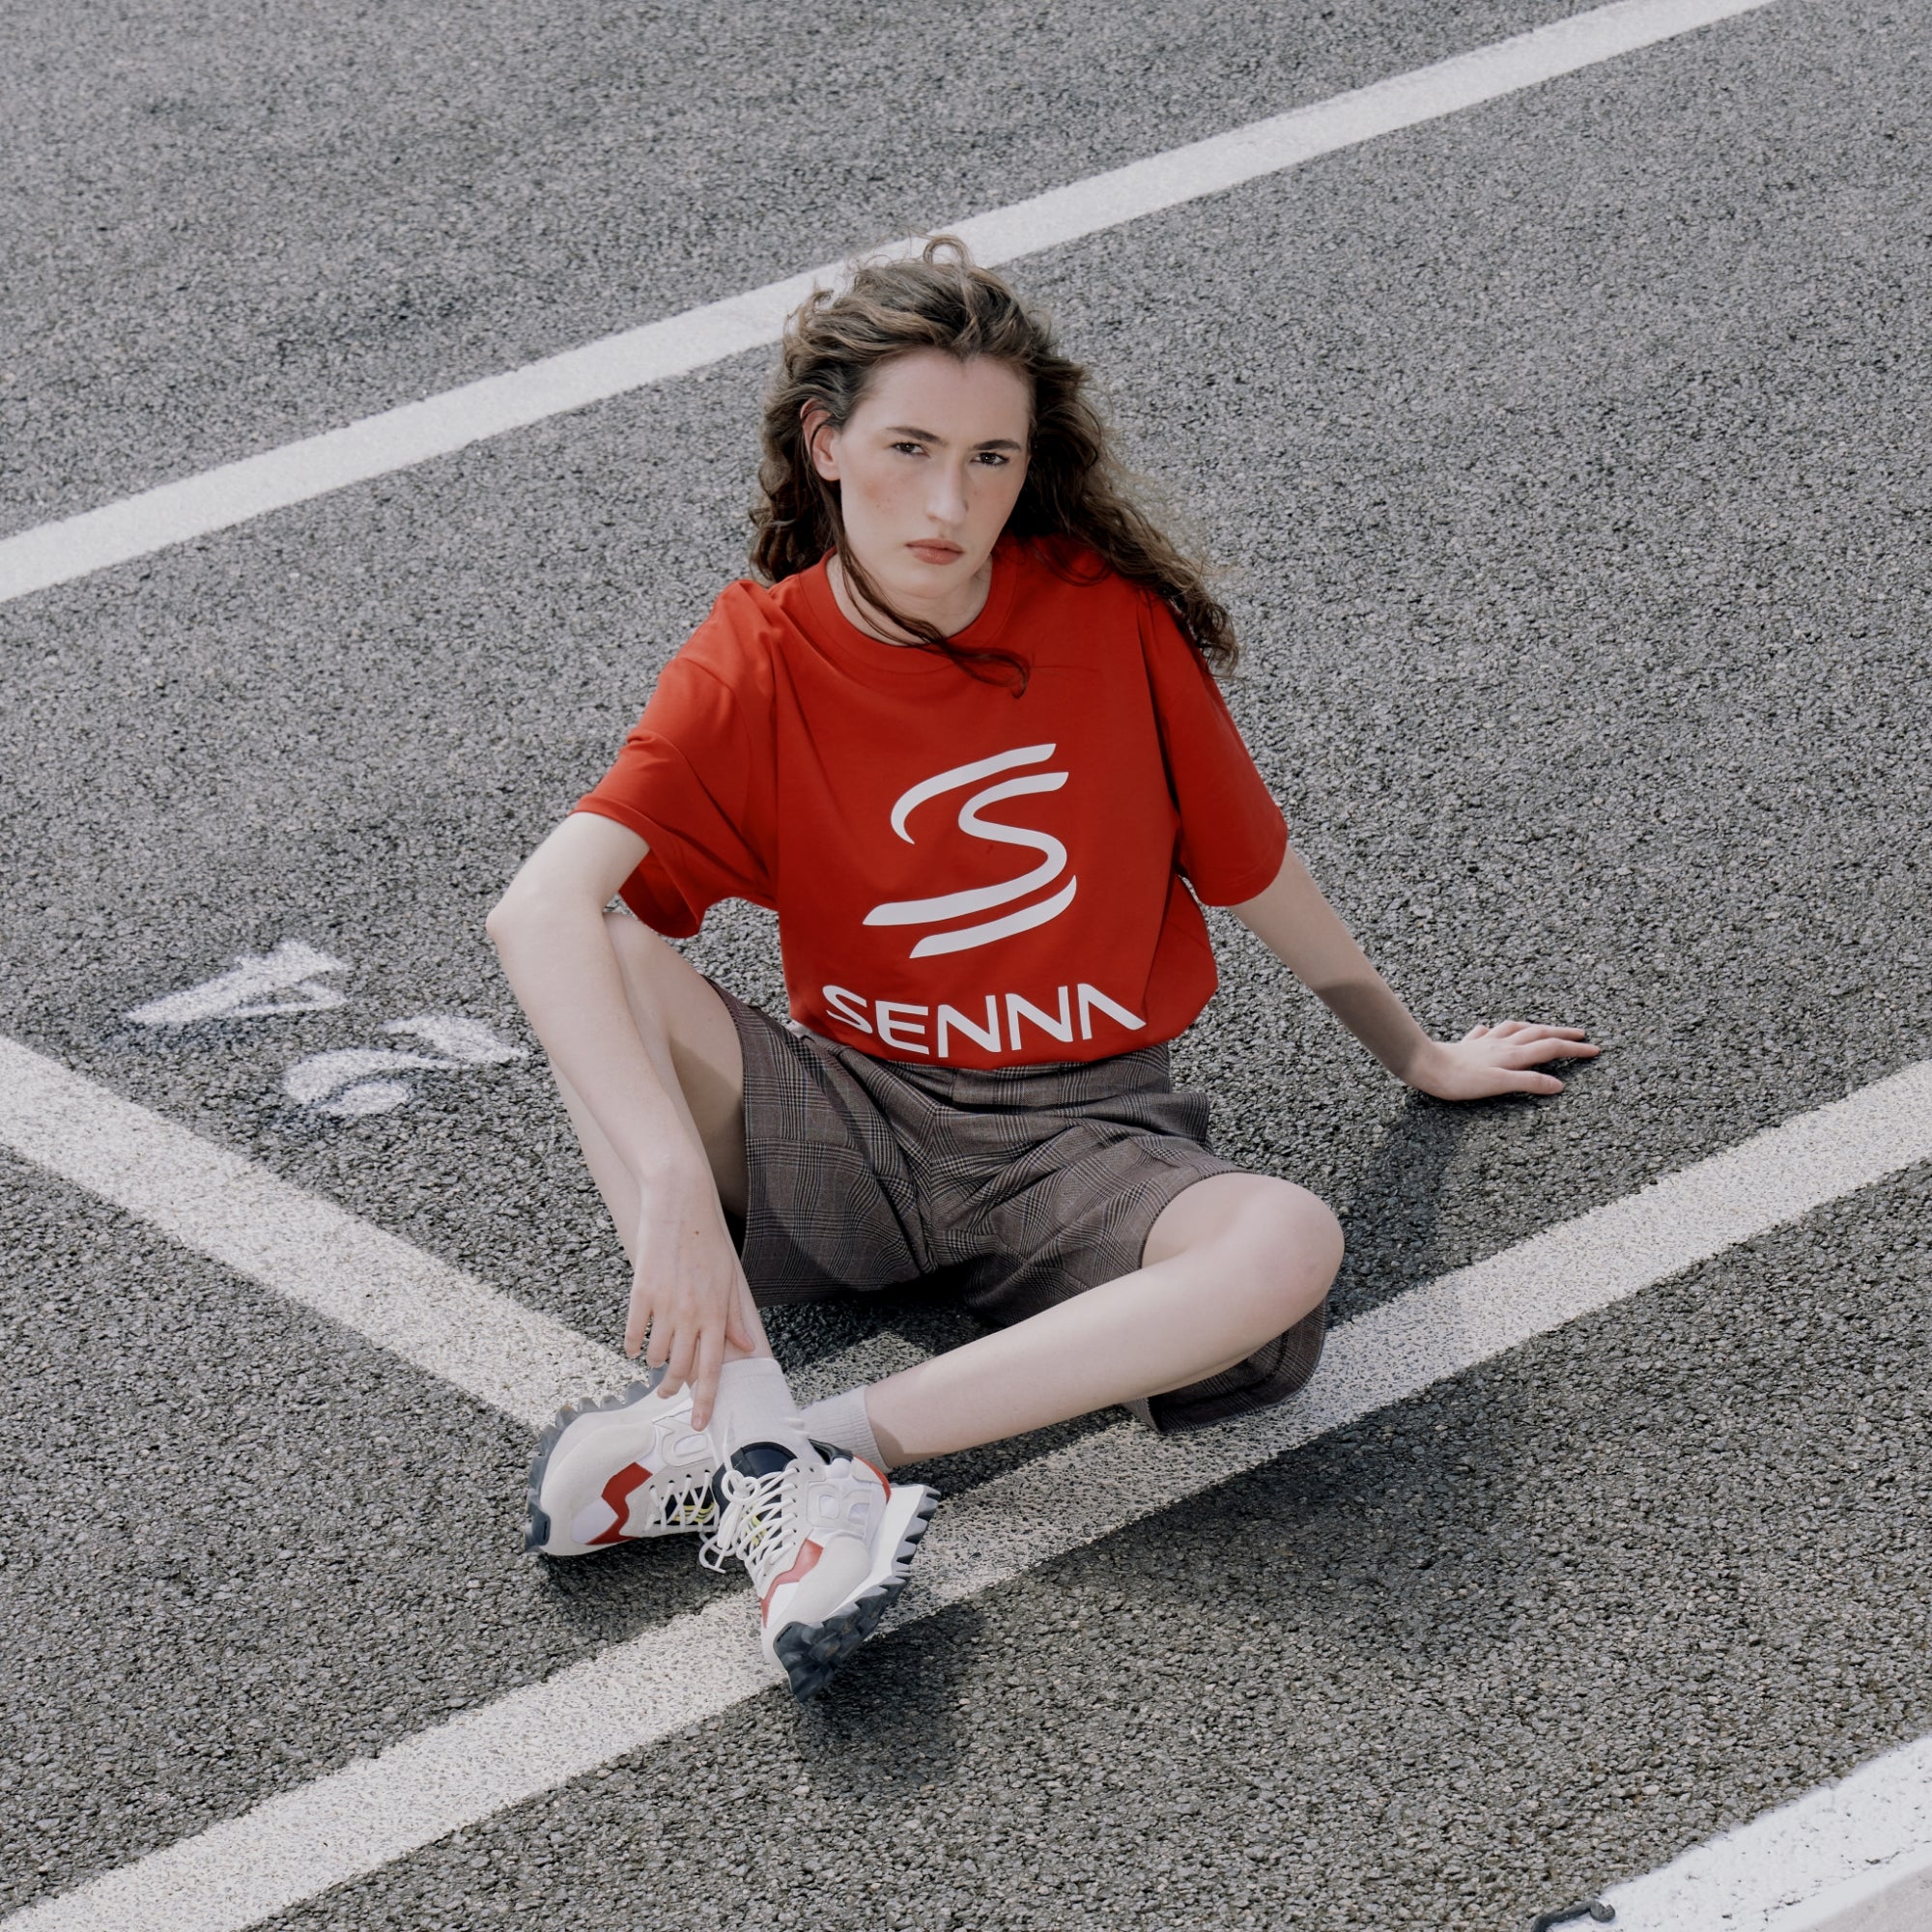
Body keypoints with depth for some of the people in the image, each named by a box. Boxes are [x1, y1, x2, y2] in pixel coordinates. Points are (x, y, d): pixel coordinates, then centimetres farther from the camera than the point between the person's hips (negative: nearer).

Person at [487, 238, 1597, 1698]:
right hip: (843, 1127, 0)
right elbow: (540, 908, -24)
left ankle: (805, 1441, -34)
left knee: (1289, 1248, -33)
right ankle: (758, 1446, -37)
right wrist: (673, 1178, -38)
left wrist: (1417, 1053, 23)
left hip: (1081, 1132, 0)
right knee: (608, 949, -27)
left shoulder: (1108, 614, -5)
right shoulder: (759, 664, -9)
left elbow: (1249, 861, 11)